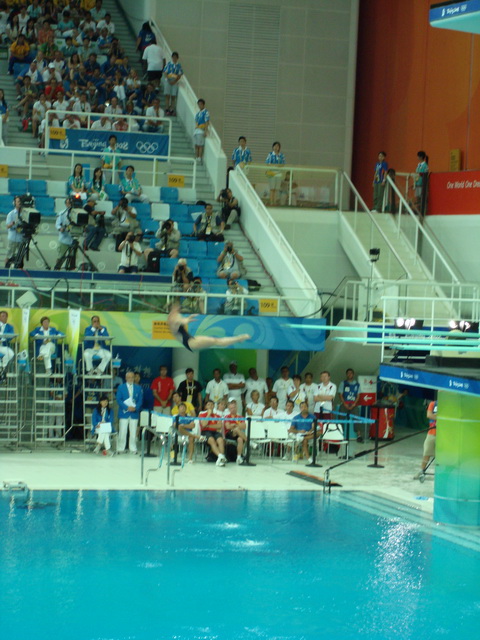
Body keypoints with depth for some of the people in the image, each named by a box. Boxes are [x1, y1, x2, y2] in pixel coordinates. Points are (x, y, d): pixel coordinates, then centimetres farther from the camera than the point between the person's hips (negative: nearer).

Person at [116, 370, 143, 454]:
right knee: (122, 432, -2)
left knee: (133, 432, 4)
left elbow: (140, 400, 7)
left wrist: (135, 407, -12)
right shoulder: (121, 387, 4)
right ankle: (121, 448, 4)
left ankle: (133, 448, 11)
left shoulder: (138, 388, 10)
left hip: (134, 413, 2)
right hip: (124, 413, -2)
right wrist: (127, 407, -15)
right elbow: (119, 400, -3)